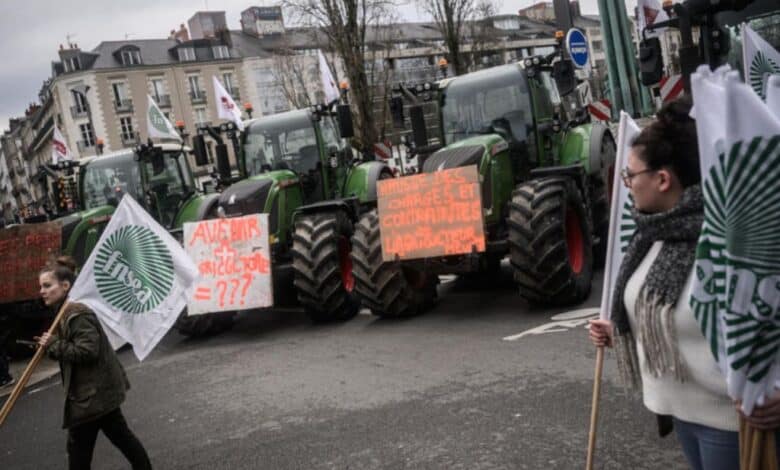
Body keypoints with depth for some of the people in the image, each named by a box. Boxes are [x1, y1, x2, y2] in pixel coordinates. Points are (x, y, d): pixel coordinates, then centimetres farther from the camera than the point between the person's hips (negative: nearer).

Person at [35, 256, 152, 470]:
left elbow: (87, 351, -27)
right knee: (120, 435, 20)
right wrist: (51, 346, 3)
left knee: (78, 446, -1)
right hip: (98, 390, 11)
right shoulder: (66, 312, 12)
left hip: (92, 393, -11)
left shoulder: (77, 315, -20)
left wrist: (55, 345, -20)